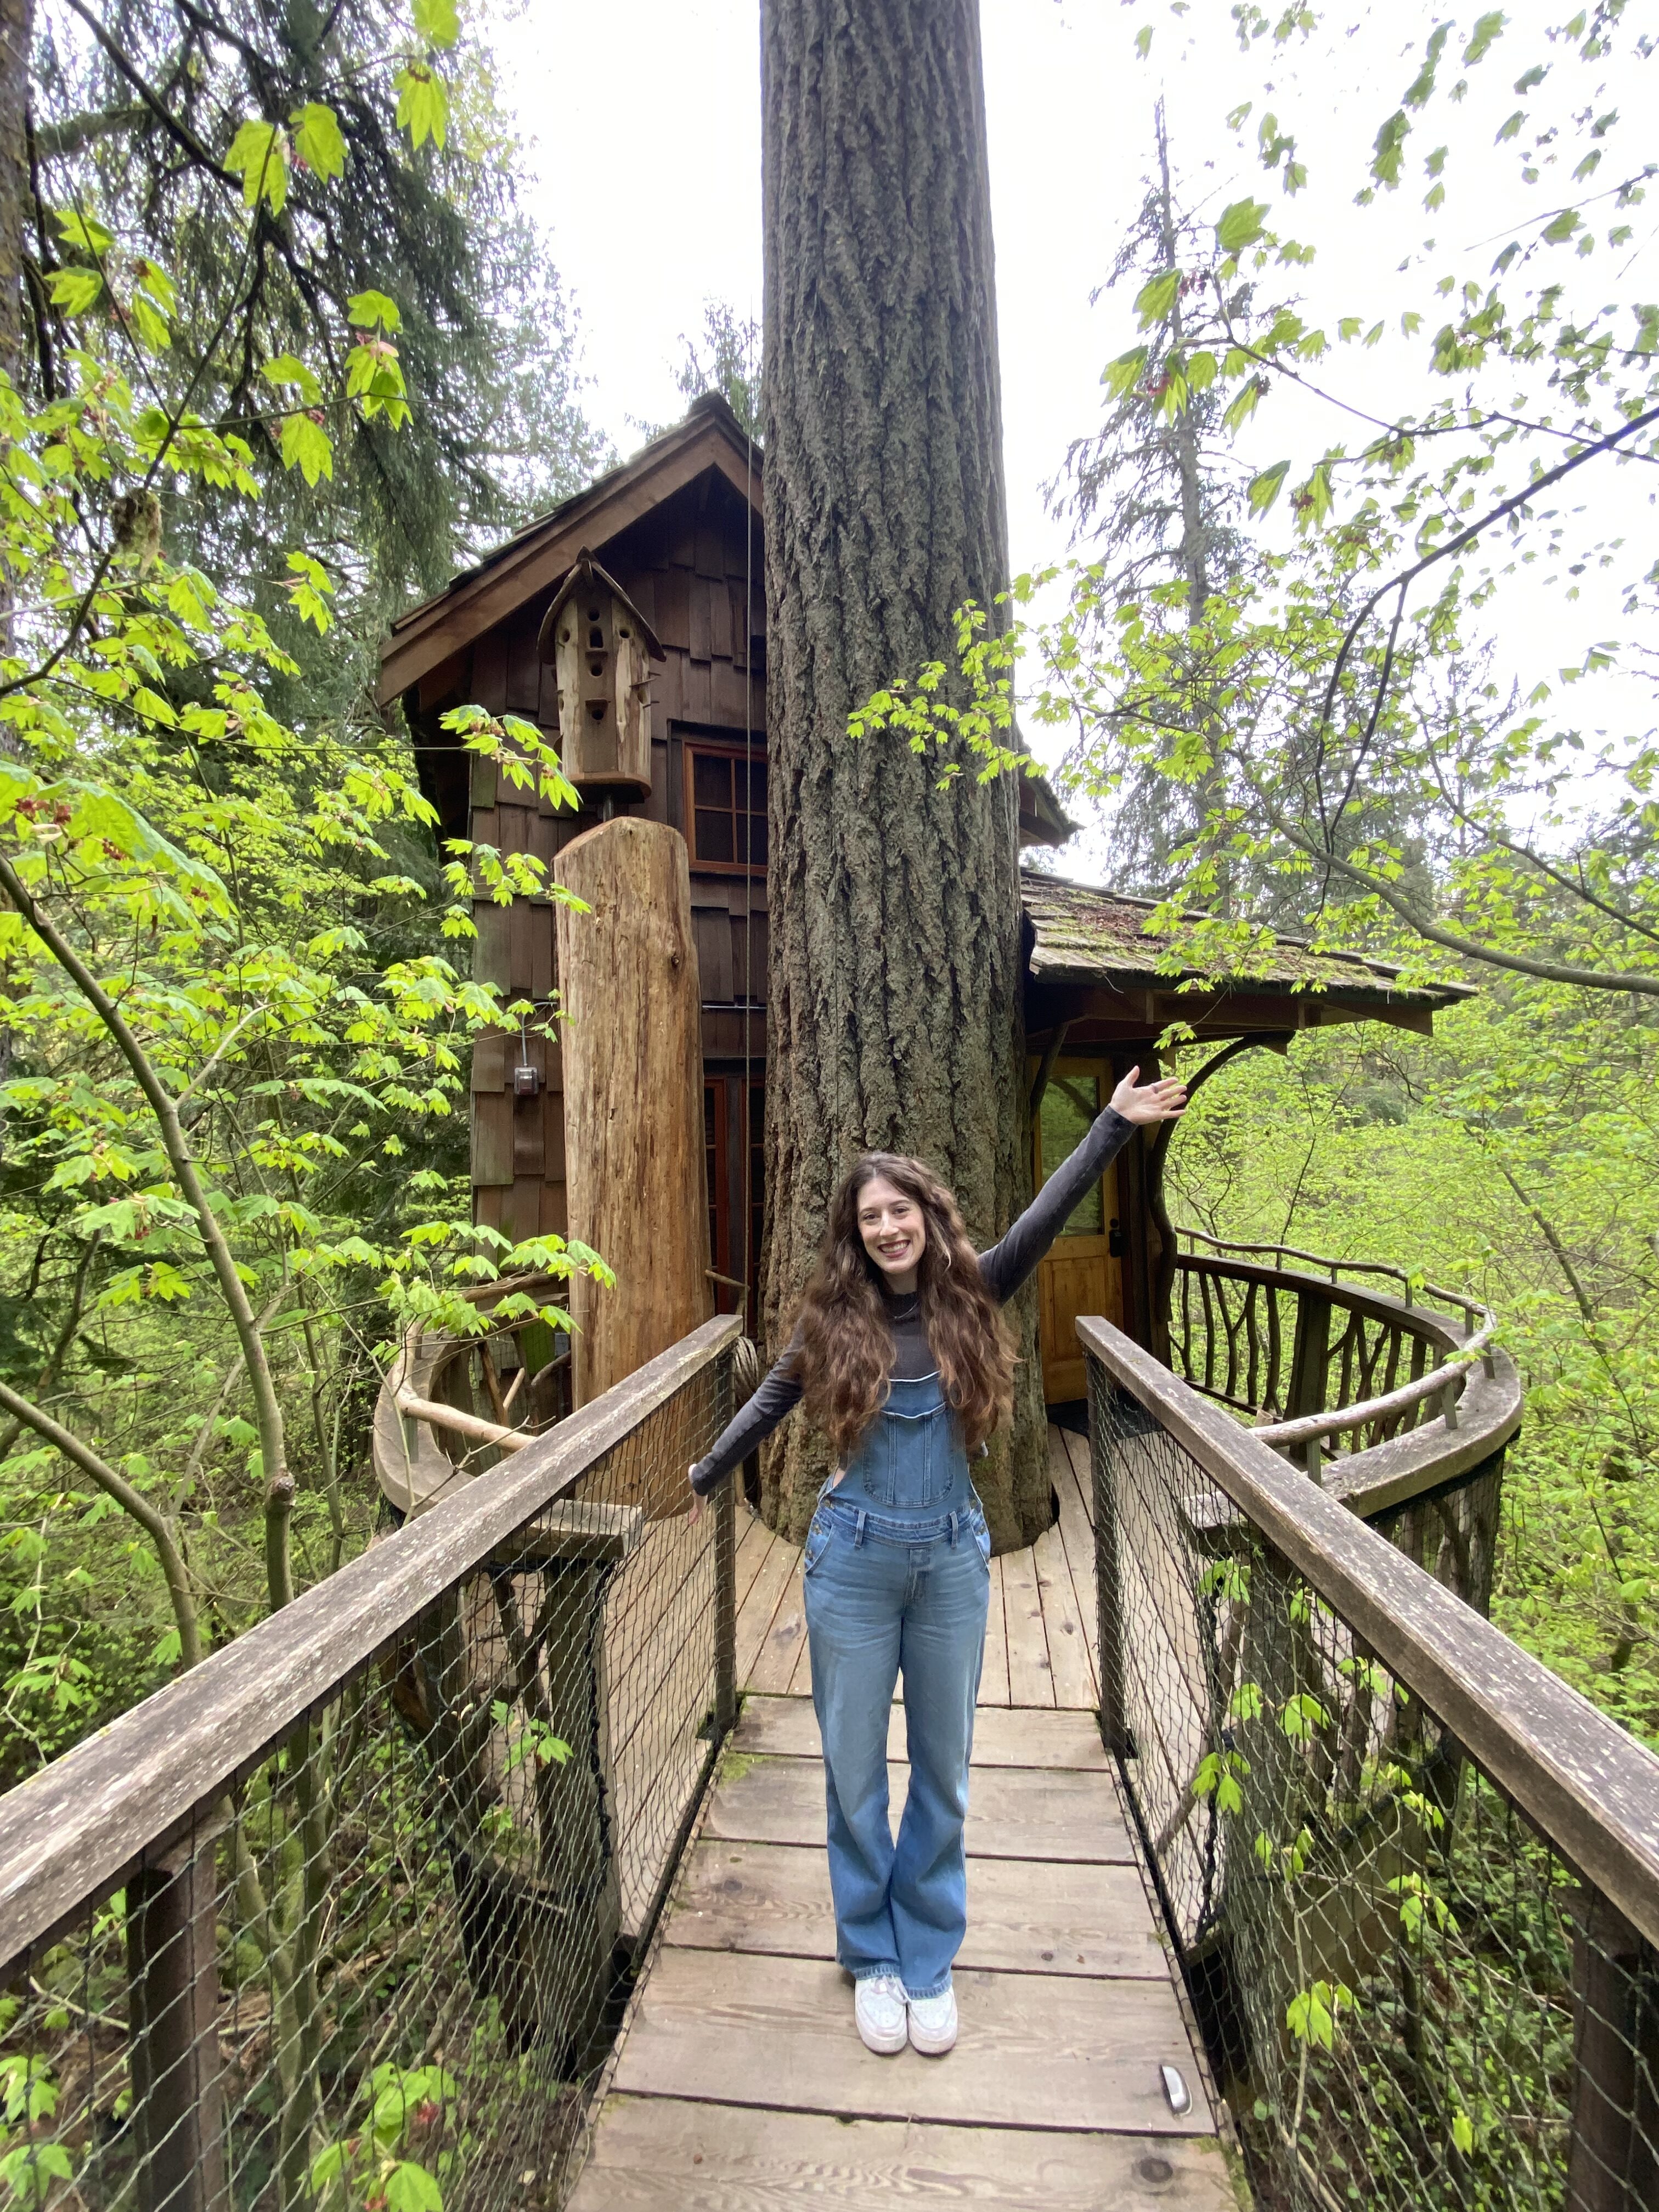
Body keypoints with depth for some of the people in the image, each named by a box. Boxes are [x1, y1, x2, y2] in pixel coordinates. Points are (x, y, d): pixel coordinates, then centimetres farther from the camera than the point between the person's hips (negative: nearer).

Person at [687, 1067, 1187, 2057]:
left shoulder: (969, 1297, -8)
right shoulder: (835, 1317, -7)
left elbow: (1043, 1220, -18)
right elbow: (773, 1399, 8)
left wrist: (1115, 1126, -24)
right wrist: (706, 1475, 20)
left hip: (952, 1559, 1)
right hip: (856, 1558, 0)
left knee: (943, 1768, 17)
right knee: (856, 1768, 15)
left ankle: (930, 1960, 39)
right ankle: (873, 1957, 39)